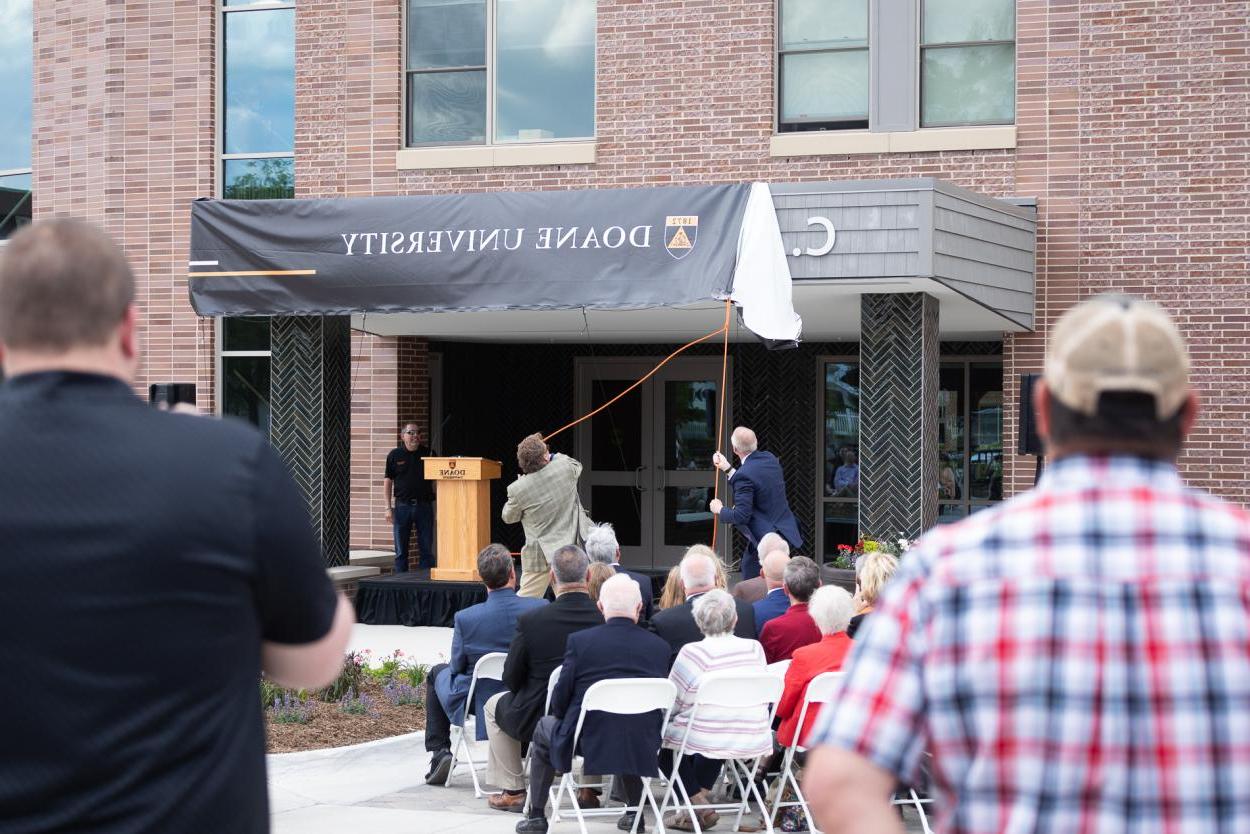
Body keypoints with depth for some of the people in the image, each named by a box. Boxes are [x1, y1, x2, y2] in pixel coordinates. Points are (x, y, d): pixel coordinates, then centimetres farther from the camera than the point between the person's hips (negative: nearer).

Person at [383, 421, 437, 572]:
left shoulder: (429, 453, 6)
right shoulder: (395, 455, 4)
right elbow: (388, 482, 5)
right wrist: (388, 508, -2)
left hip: (424, 505, 1)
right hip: (402, 506, -1)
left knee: (426, 550, 3)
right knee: (401, 551, 4)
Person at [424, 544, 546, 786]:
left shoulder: (465, 618, -21)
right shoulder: (541, 608, -17)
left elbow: (457, 667, -6)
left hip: (481, 704, -2)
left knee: (438, 673, 28)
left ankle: (439, 753, 25)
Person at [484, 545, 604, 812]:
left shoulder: (531, 620, -18)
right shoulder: (605, 618, -12)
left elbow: (511, 680, -6)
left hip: (539, 721, -2)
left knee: (494, 705, 28)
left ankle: (513, 791, 26)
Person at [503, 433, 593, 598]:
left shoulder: (517, 489, -16)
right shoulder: (565, 467, -12)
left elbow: (509, 517, 4)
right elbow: (577, 466, 15)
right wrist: (553, 457, 24)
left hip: (540, 556, -2)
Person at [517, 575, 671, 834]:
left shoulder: (579, 641, -10)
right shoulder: (659, 646, -3)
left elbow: (560, 699, -4)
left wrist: (566, 719, 18)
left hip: (588, 741, -3)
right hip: (642, 745, 3)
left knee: (545, 728, 28)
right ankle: (634, 810, 35)